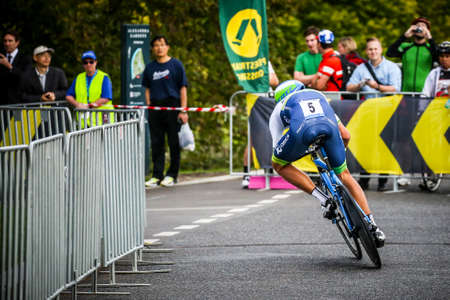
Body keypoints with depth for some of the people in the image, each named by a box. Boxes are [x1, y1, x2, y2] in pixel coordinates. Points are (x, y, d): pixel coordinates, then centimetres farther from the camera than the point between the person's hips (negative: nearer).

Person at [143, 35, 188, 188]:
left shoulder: (176, 65, 1)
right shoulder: (150, 67, 12)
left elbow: (183, 88, -1)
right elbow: (147, 89, 17)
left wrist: (183, 111, -7)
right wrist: (149, 108, 6)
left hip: (172, 106, -3)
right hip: (155, 108, 4)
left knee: (174, 142, 0)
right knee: (156, 143, 3)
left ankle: (172, 175, 7)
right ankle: (157, 175, 7)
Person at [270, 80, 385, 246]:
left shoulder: (280, 107, 38)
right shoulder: (319, 96, 45)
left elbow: (277, 146, 34)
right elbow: (345, 136, 41)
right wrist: (336, 156, 58)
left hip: (302, 129, -3)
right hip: (329, 126, 3)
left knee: (278, 164, 24)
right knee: (345, 175, 22)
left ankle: (322, 198, 10)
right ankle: (373, 226, 15)